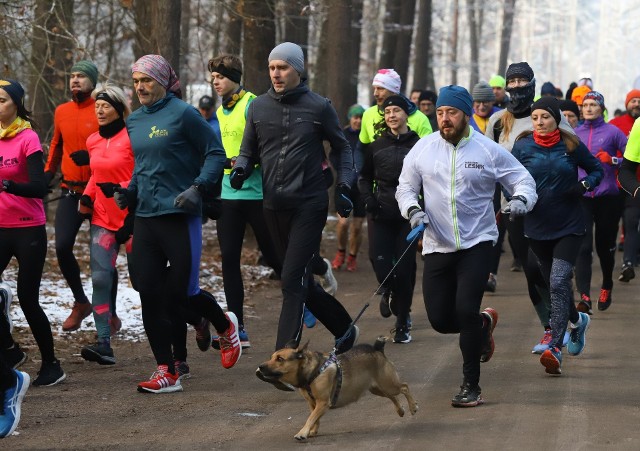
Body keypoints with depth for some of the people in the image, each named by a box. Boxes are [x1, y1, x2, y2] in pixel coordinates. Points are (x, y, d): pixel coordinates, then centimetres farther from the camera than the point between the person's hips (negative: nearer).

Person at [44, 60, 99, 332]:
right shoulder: (62, 112, 9)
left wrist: (92, 156, -20)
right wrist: (48, 173, 15)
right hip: (70, 191, 4)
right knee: (62, 247, -7)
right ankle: (80, 302, 13)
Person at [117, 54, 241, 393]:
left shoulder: (183, 114, -8)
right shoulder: (134, 121, 12)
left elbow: (215, 153, -7)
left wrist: (198, 188, -19)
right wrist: (130, 191, 8)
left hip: (180, 216, -6)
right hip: (145, 217, 6)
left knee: (182, 291, -5)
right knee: (149, 295, 1)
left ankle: (225, 326, 28)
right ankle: (166, 372, 8)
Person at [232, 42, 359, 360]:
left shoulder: (318, 107, -2)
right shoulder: (258, 107, 7)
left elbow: (342, 148, 9)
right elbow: (248, 151, 15)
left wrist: (344, 184, -1)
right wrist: (240, 169, -7)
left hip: (309, 205, -5)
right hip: (274, 205, 5)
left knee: (293, 280, -13)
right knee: (302, 282, 13)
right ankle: (344, 328, 34)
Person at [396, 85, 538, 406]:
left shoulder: (489, 151, -4)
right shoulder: (423, 149, 3)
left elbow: (523, 180, 3)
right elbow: (405, 187, 11)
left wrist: (522, 199, -19)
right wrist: (412, 210, -9)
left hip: (477, 243, -3)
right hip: (437, 245, 3)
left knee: (466, 310, -18)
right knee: (440, 319, 4)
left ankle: (471, 386, -3)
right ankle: (483, 323, 39)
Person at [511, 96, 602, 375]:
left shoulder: (571, 146, -5)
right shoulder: (523, 146, -2)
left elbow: (596, 170, 9)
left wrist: (584, 185, -11)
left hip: (569, 226, -3)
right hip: (537, 227, 3)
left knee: (559, 282, -17)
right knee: (553, 283, 17)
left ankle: (555, 347, -20)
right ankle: (576, 321, 47)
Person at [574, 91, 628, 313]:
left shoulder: (612, 132, -1)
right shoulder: (575, 134, 8)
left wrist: (613, 160, -17)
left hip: (608, 197, -2)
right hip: (581, 196, 2)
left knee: (605, 246, 12)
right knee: (583, 247, -12)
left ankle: (606, 288, 37)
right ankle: (584, 297, -19)